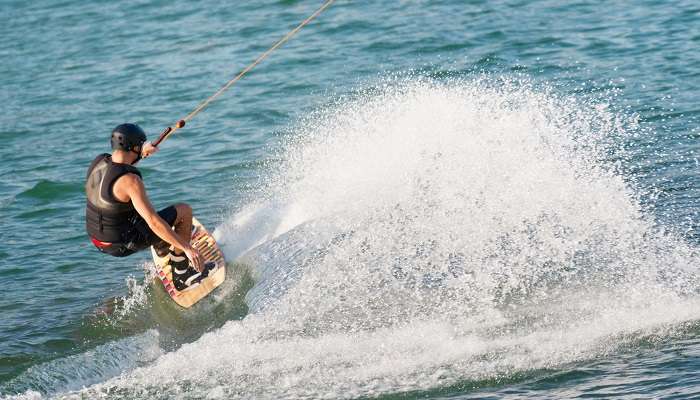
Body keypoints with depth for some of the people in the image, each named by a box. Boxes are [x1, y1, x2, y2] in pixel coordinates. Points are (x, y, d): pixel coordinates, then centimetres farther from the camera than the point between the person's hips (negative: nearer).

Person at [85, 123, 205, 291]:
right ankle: (181, 274, 11)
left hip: (97, 237, 8)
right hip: (124, 244, -8)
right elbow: (153, 221, -34)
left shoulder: (98, 162, -8)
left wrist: (140, 154, 31)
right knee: (184, 211, 1)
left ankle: (162, 248, 52)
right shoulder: (129, 181, -31)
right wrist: (187, 248, -32)